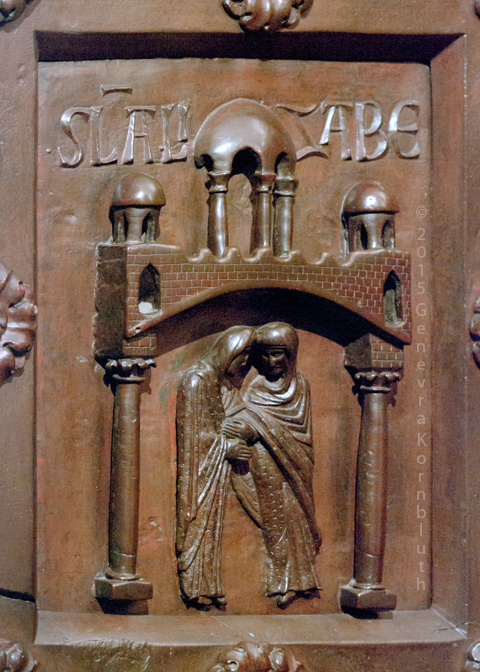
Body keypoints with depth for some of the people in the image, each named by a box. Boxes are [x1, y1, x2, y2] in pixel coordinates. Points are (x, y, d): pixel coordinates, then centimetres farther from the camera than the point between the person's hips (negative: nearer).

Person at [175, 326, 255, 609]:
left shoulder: (228, 383, 11)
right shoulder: (196, 380, -14)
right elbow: (192, 433, -16)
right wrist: (228, 447, -19)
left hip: (218, 466, 8)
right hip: (199, 466, -8)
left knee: (212, 524, 10)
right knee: (197, 523, -2)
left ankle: (207, 586, 16)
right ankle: (195, 588, 6)